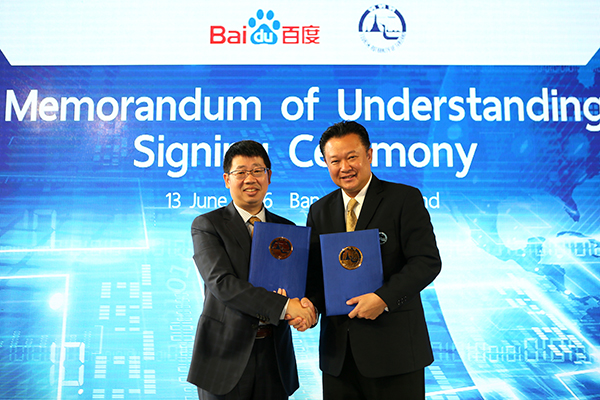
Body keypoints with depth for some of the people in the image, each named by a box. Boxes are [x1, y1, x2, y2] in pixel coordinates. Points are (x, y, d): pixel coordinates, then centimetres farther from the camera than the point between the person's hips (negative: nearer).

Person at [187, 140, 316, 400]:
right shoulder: (207, 225, -3)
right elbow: (221, 283, -16)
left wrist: (306, 309, -16)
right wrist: (283, 305, -23)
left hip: (274, 356, 4)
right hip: (225, 355, -3)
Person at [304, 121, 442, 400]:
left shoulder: (405, 199, -3)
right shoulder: (319, 211, 10)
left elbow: (427, 261, -10)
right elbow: (314, 272, 9)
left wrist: (384, 298, -21)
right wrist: (310, 303, -11)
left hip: (394, 347, -3)